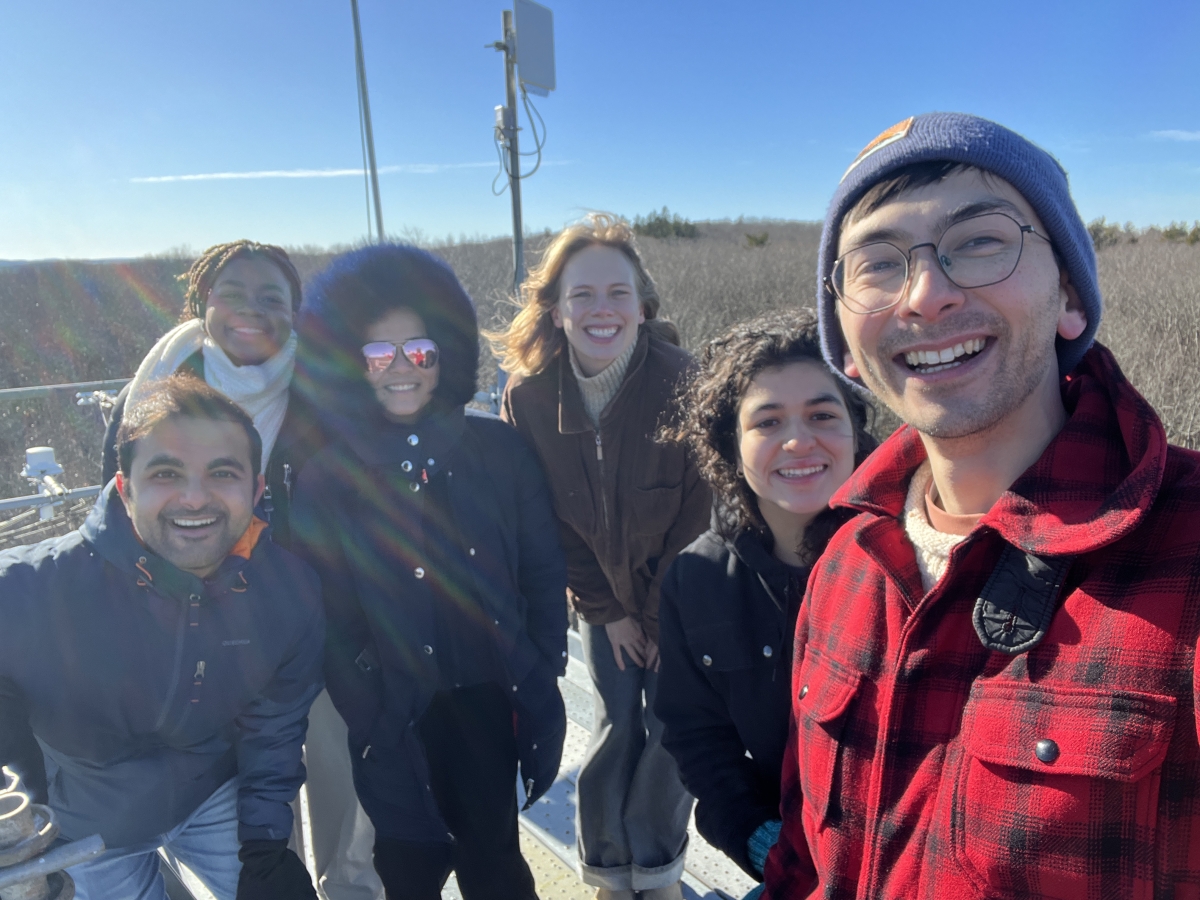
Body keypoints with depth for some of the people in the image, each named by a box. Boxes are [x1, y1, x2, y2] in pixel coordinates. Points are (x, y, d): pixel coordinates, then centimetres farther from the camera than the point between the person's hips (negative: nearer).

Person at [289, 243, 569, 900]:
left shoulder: (499, 450, -4)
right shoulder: (326, 481, -6)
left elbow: (542, 574, 1)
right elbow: (332, 625, -4)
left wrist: (542, 685, -3)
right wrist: (377, 736, -8)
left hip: (492, 707, 1)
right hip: (401, 723, 0)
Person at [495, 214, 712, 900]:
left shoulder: (680, 380, -23)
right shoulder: (529, 395, -14)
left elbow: (699, 508, -15)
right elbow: (544, 519, -6)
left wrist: (665, 610, -9)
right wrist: (606, 608, -3)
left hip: (678, 596, -1)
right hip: (603, 595, 2)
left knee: (670, 734, 5)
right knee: (616, 730, 8)